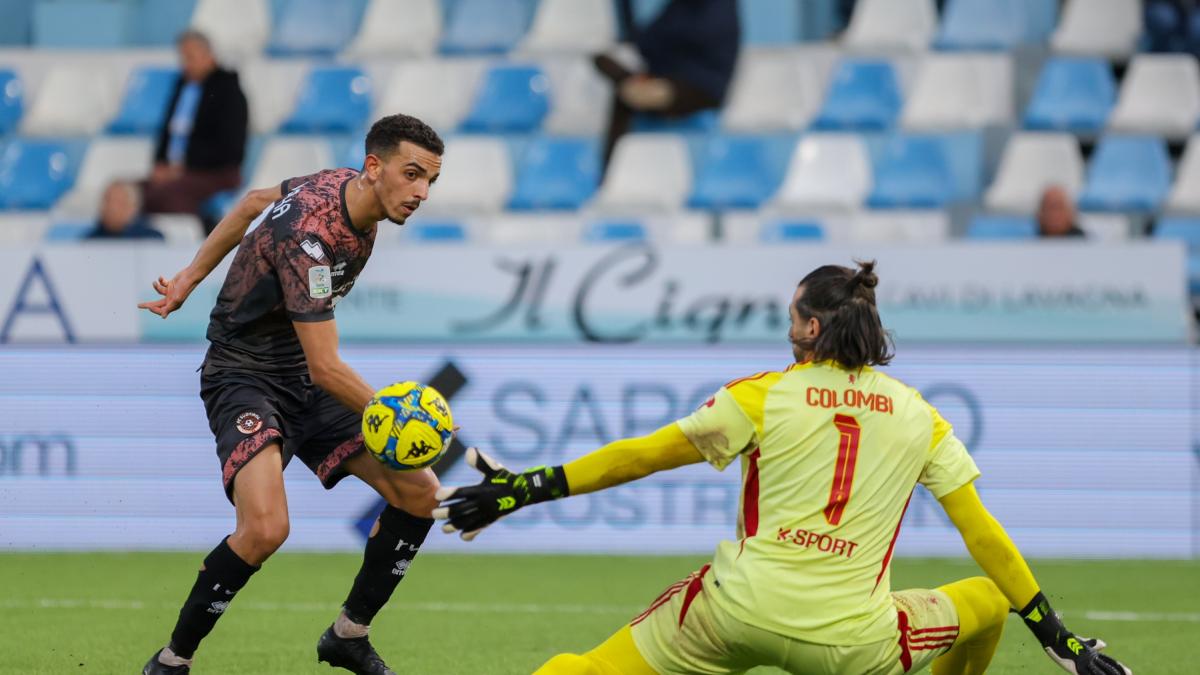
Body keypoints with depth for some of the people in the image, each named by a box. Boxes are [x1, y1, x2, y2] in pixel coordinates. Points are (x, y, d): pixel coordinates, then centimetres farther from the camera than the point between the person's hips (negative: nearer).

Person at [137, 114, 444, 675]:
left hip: (303, 381, 9)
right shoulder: (311, 234, -30)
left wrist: (190, 279, 16)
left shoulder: (345, 188, -2)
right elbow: (325, 368, -29)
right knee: (266, 526, -31)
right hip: (245, 373, -9)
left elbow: (255, 203, 15)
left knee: (419, 493, -2)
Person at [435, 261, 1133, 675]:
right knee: (987, 602, 24)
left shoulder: (764, 396, 4)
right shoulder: (919, 416, 9)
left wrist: (526, 488, 10)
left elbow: (640, 456, 4)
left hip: (735, 614, -1)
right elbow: (983, 533, 9)